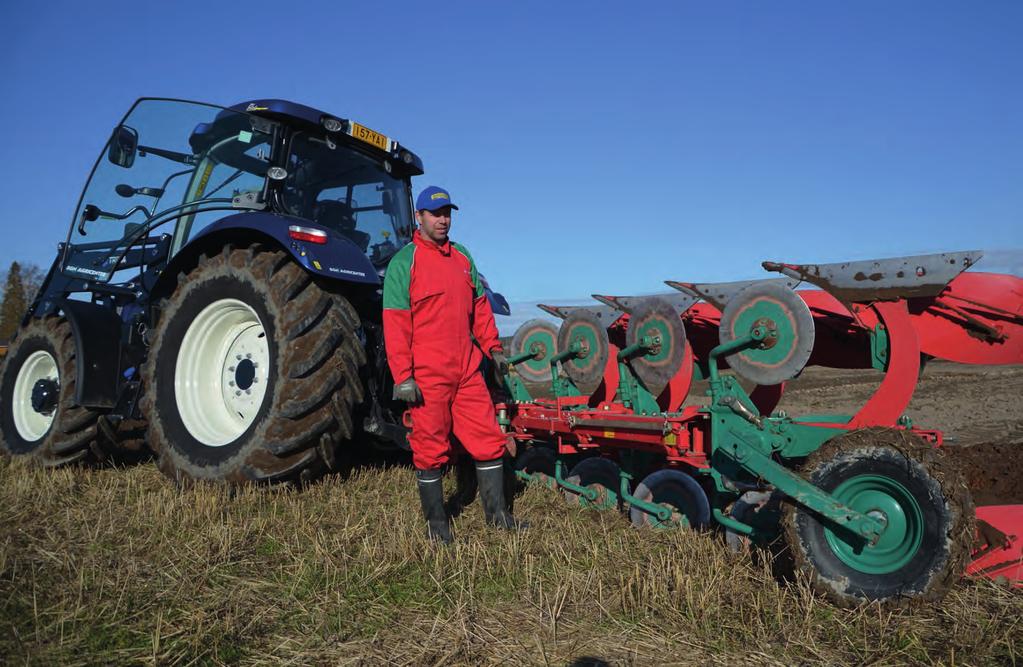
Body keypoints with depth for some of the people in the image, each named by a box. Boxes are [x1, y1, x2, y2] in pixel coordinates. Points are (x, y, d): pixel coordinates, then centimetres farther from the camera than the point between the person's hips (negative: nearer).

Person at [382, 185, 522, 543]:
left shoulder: (463, 258, 15)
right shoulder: (403, 262, -4)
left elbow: (480, 306, 22)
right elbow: (395, 324, -10)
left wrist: (493, 347, 14)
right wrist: (403, 376, -14)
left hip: (467, 372, 6)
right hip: (427, 376, -5)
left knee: (488, 440, 8)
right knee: (431, 450, 5)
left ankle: (496, 513, 23)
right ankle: (436, 522, 21)